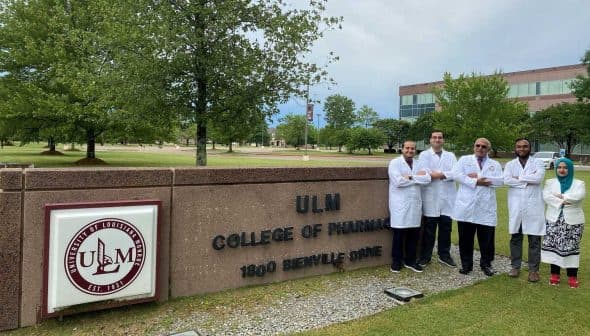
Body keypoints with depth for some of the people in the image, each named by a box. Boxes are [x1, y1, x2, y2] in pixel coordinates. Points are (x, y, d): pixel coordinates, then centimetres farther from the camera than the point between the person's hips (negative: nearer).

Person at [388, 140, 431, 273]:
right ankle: (396, 261, 15)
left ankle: (410, 260, 23)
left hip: (415, 203, 5)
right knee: (399, 234, 1)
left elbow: (427, 178, -3)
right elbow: (398, 181, -19)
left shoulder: (418, 163, 12)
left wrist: (410, 177, -14)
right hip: (400, 204, -5)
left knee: (414, 233, 9)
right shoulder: (395, 163, -4)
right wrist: (418, 176, -9)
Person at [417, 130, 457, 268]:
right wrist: (446, 174, -8)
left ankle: (444, 255, 22)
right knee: (429, 228, 3)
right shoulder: (424, 155, 5)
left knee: (446, 227, 9)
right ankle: (425, 256, 13)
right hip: (430, 198, -3)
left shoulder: (451, 156, 13)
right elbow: (424, 173, -12)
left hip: (447, 198, 3)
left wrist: (439, 174, -15)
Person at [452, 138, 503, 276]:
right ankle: (466, 264, 18)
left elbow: (500, 180, -4)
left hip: (486, 208, 1)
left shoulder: (495, 164, 13)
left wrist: (478, 177, -11)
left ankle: (486, 264, 22)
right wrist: (476, 182, -13)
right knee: (465, 238, 6)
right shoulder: (464, 160, 10)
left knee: (486, 238, 5)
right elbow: (456, 174, -7)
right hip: (466, 206, -1)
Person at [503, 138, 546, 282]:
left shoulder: (538, 162, 3)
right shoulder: (510, 164, 7)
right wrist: (528, 180, -12)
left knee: (534, 239, 4)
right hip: (515, 207, 2)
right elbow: (506, 180, -11)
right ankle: (515, 266, 20)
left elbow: (538, 178, -16)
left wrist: (519, 177, -9)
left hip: (533, 206, -1)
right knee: (515, 238, 9)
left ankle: (533, 269, 14)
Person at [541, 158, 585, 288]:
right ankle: (555, 274, 12)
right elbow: (546, 196, -8)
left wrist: (561, 196, -13)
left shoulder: (579, 183, 5)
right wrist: (561, 202, -18)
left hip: (573, 221, -1)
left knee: (571, 248, 1)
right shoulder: (550, 182, 10)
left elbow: (578, 196, -16)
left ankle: (572, 276, 9)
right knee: (554, 246, 2)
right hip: (554, 220, 1)